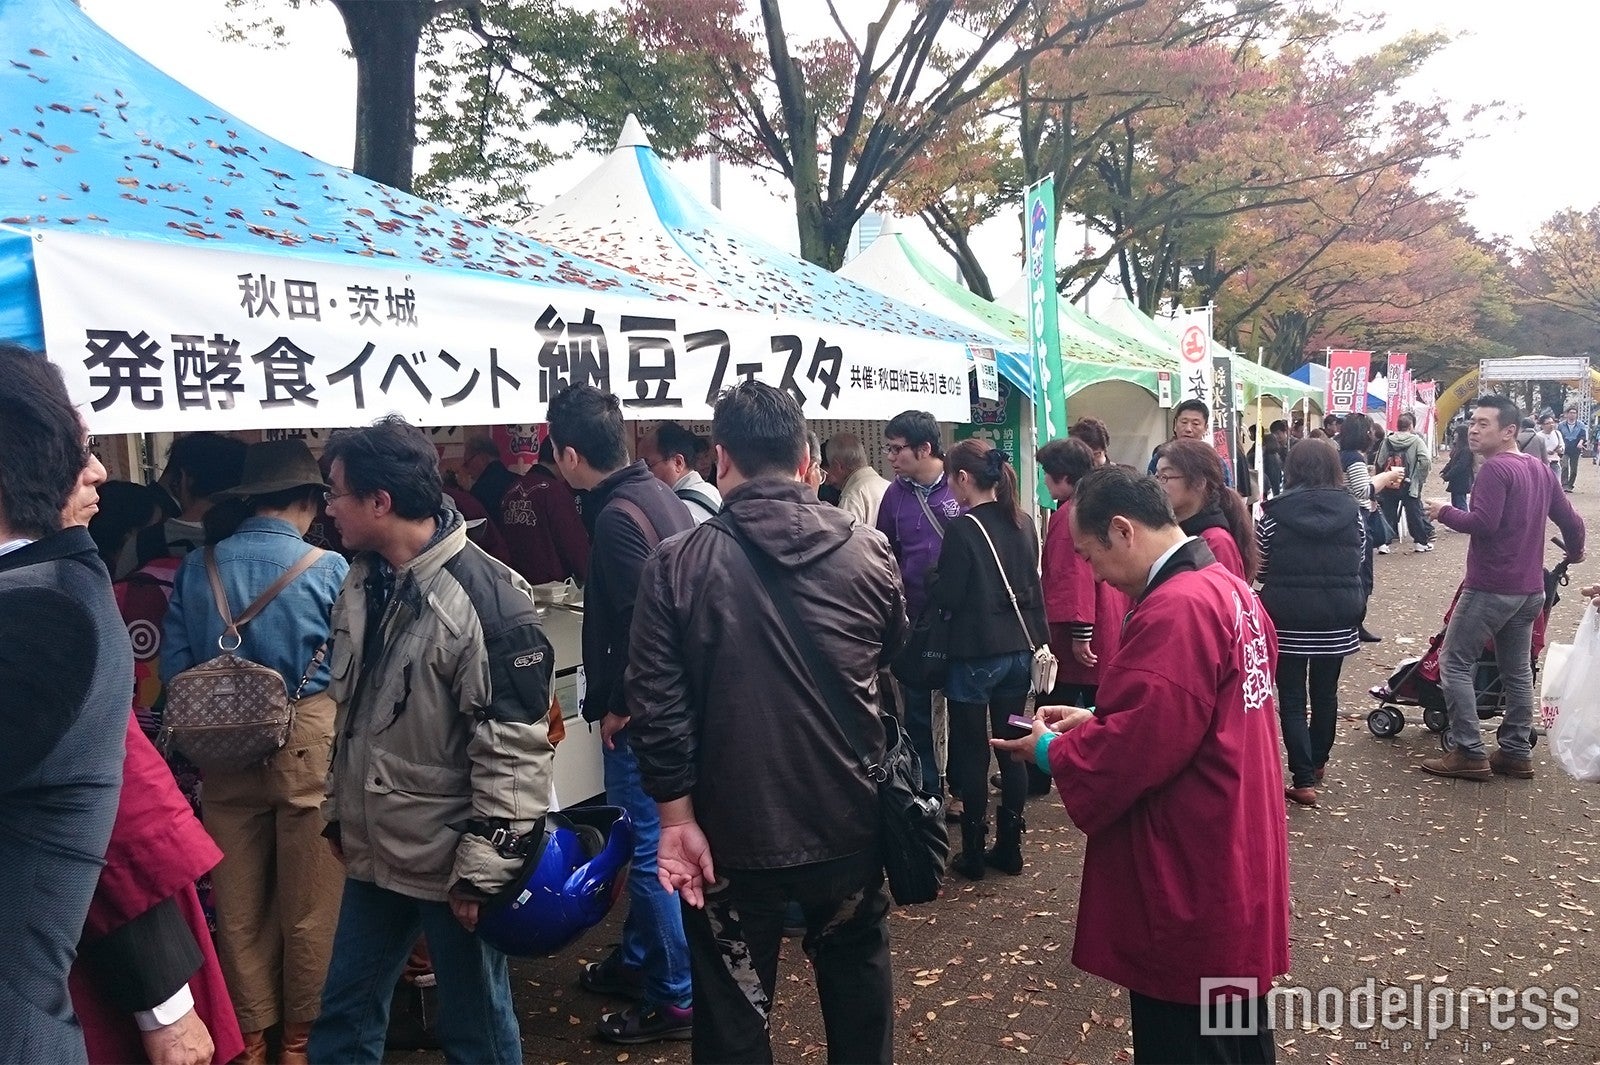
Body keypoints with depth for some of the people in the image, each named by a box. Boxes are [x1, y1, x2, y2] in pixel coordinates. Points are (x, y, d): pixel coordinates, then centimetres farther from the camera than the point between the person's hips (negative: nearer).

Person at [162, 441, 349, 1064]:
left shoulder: (196, 568, 0)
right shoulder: (329, 569, -10)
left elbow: (174, 666, -1)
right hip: (309, 747, -3)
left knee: (239, 902, 16)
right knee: (309, 906, 12)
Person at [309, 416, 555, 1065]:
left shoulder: (487, 598, -21)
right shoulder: (361, 583, 6)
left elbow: (515, 749, -21)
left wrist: (483, 866, -19)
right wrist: (338, 811, 19)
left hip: (451, 862, -7)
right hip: (374, 852, 7)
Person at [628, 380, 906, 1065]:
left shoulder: (677, 564, -13)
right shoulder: (868, 552, -6)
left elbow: (658, 705, -14)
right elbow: (899, 661, 9)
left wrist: (677, 816, -7)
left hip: (734, 834, -2)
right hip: (849, 823, 3)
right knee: (858, 983, 25)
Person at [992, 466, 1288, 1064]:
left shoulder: (1174, 610, -24)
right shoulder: (1227, 589, 9)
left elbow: (1136, 747, -27)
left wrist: (1052, 751, -10)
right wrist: (1095, 720, 8)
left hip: (1190, 884, -10)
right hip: (1232, 865, 10)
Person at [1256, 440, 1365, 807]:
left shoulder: (1274, 514, -7)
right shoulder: (1352, 512, -1)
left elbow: (1259, 569, 1)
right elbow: (1358, 563, 9)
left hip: (1288, 618, -3)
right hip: (1336, 618, 3)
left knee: (1292, 698, 5)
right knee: (1325, 692, 19)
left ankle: (1303, 779, 1)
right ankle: (1317, 763, 36)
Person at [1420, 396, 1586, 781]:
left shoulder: (1495, 469, -16)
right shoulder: (1540, 470, 12)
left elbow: (1482, 523, -25)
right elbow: (1570, 520, 17)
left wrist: (1444, 511, -9)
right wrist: (1574, 553, 35)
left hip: (1490, 587, -9)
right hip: (1530, 589, 9)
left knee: (1455, 663, -2)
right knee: (1518, 671, 14)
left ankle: (1467, 753, -3)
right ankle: (1517, 752, 19)